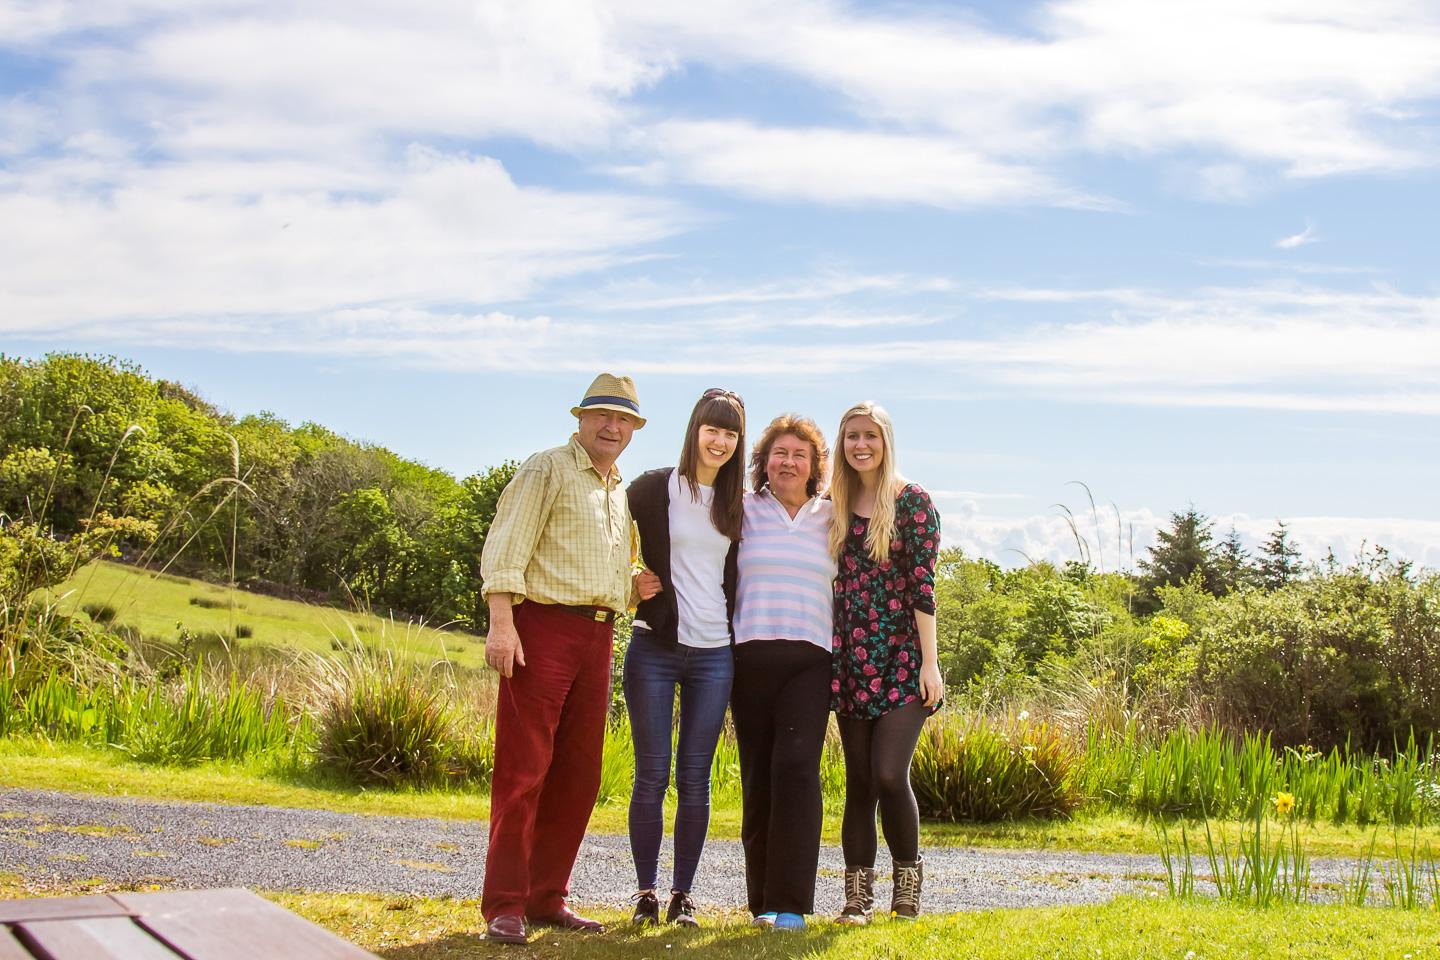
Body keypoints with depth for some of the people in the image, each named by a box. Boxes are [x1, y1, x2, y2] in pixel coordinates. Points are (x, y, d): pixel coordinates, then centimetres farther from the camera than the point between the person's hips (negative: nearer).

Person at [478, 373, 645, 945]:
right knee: (523, 769, -8)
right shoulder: (548, 470, -1)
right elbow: (504, 549, -9)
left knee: (578, 775, 9)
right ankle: (504, 907, -4)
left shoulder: (621, 492, 23)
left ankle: (547, 898, 18)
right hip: (543, 625, -8)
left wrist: (636, 588, 11)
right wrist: (501, 623, -20)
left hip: (598, 635, 8)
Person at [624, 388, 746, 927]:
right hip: (656, 646, -3)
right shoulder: (654, 488, 0)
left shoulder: (737, 502, 11)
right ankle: (645, 892, 9)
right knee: (652, 775, -1)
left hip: (714, 653, 3)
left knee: (695, 778, 3)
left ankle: (683, 894, 11)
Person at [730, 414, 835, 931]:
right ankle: (762, 899, 10)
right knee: (758, 773, 1)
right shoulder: (743, 512, 9)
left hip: (809, 659, 0)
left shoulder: (830, 519, 12)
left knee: (796, 766, -14)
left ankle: (790, 902, -11)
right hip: (751, 656, 0)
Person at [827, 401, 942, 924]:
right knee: (859, 781, 5)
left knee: (889, 775, -12)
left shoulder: (912, 501, -2)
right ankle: (857, 896, 10)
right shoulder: (835, 505, 11)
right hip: (851, 659, 4)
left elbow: (923, 585, -7)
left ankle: (908, 881, 8)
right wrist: (829, 657, 11)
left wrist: (929, 662, -10)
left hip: (901, 659, -4)